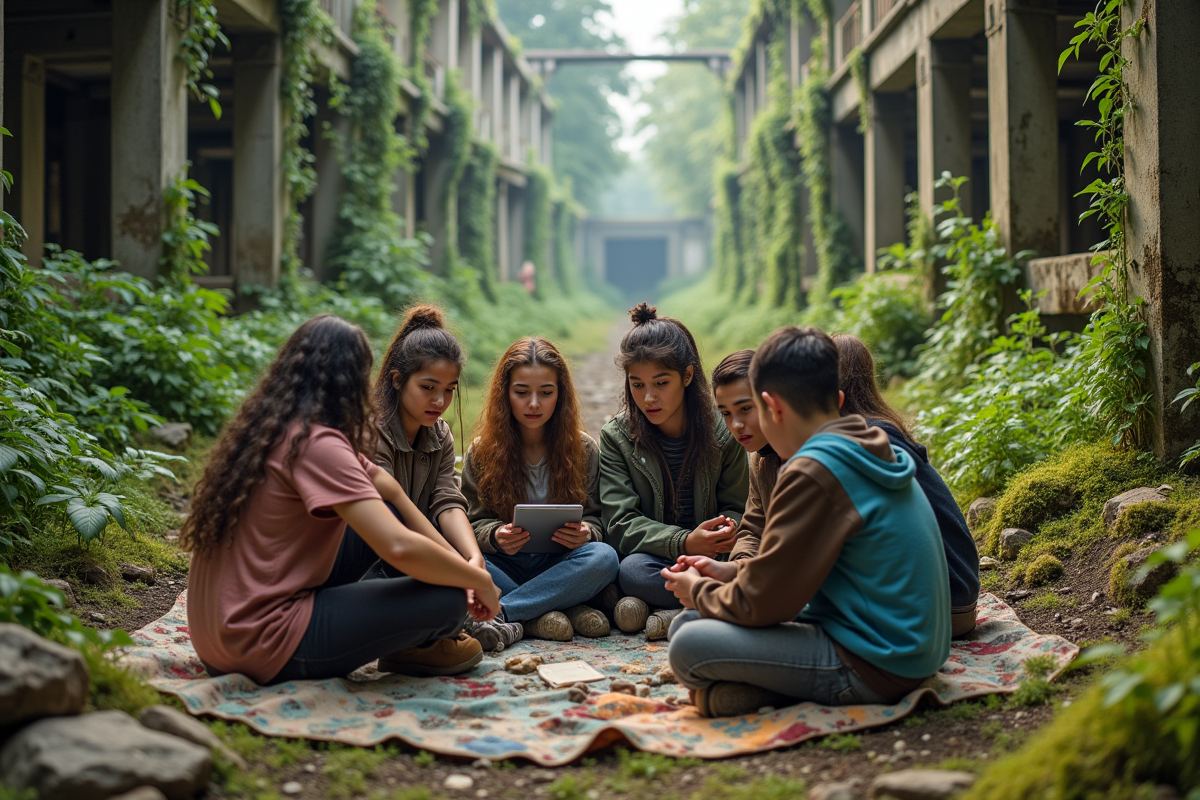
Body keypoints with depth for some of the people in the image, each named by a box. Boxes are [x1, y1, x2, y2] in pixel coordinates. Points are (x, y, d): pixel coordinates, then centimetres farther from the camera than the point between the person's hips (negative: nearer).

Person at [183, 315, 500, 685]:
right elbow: (400, 548, -27)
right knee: (446, 598, -13)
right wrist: (480, 580, -11)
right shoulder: (317, 443, -19)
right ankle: (420, 644, 19)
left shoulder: (267, 430, 10)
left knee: (382, 517, 16)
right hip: (263, 647, -10)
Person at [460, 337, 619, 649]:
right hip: (506, 567, 0)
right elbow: (476, 522, 2)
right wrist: (495, 537, -22)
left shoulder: (584, 449, 5)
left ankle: (497, 613, -33)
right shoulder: (482, 452, 5)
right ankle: (554, 611, -31)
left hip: (560, 566, 0)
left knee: (603, 557, -33)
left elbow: (595, 519, 4)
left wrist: (585, 533, -21)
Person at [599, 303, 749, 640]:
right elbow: (621, 523, -9)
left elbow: (736, 508, 9)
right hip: (654, 557, -1)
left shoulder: (722, 434, 2)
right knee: (632, 570, -37)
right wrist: (684, 543, -27)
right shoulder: (616, 437, -1)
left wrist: (728, 529, -19)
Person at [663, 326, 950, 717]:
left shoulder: (813, 472, -19)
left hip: (874, 666, -10)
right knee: (687, 623, 9)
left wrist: (698, 592, 5)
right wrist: (732, 571, 17)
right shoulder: (874, 454, 10)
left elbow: (761, 603, -14)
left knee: (690, 647, -20)